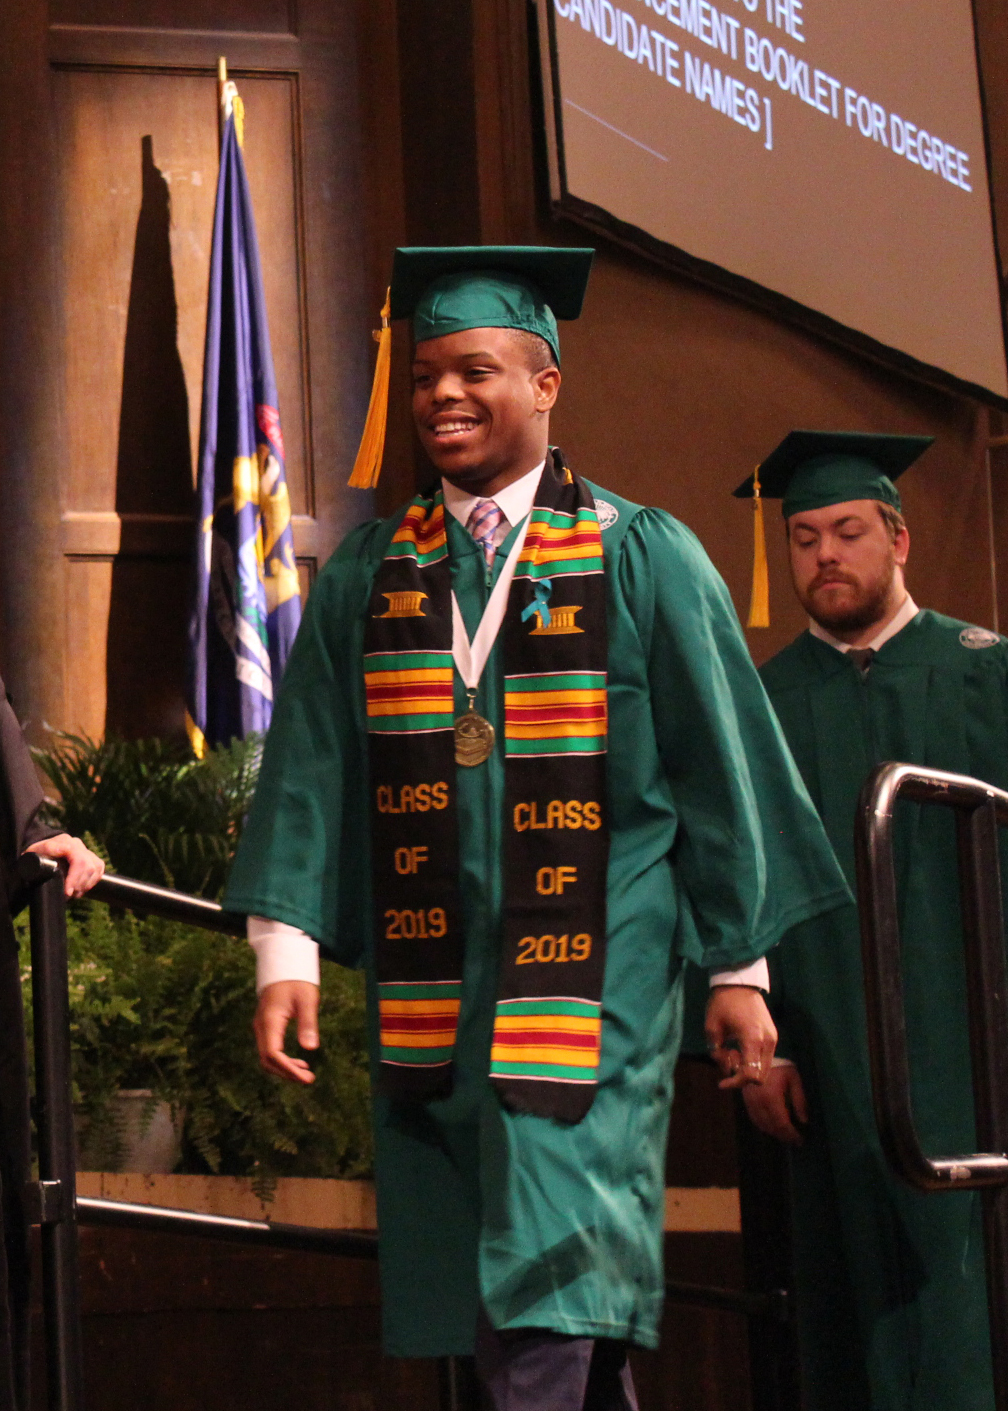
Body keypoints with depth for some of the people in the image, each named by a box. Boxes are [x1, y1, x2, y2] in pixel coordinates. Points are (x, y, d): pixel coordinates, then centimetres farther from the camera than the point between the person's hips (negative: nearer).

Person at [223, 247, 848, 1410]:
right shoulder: (368, 576, 10)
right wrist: (287, 950, -3)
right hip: (430, 985, 4)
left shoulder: (644, 561, 2)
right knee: (477, 1295, 6)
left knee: (551, 1295, -13)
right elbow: (310, 776, 7)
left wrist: (739, 966, 1)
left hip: (595, 979, -4)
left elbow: (723, 771, 2)